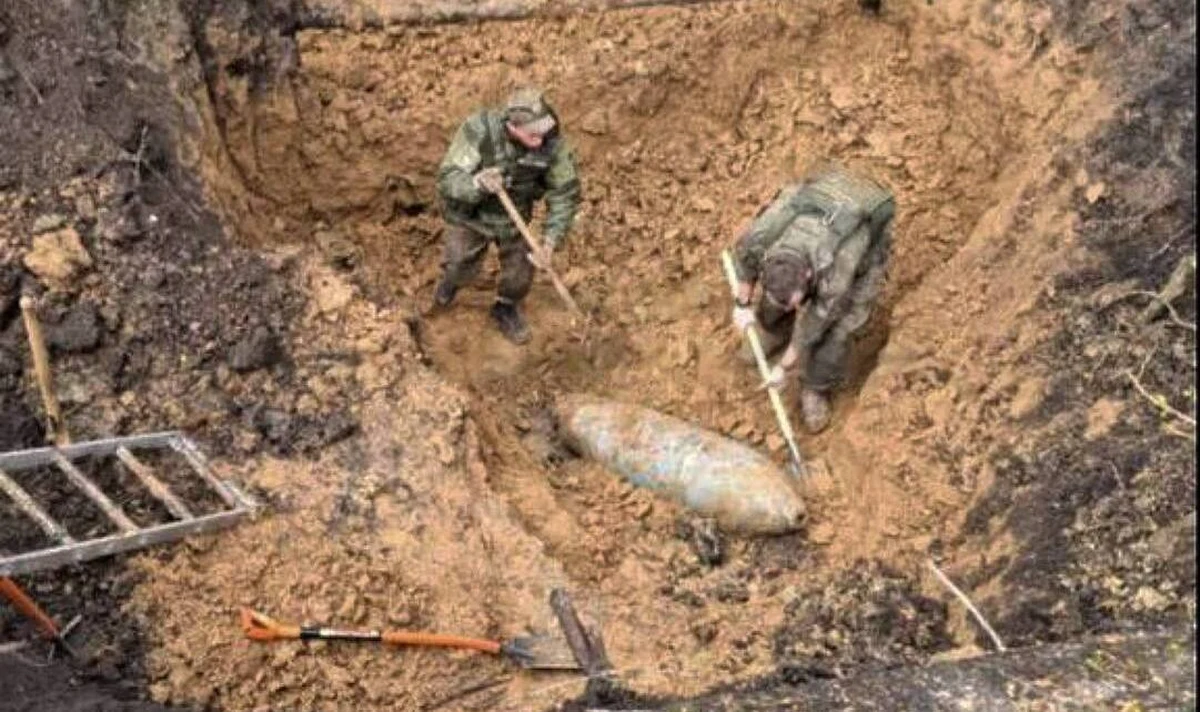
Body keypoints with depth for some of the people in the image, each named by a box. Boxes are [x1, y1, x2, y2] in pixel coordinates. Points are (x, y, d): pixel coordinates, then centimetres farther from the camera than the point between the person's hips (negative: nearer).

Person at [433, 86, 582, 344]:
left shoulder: (551, 140, -30)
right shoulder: (478, 131, -38)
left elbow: (565, 191, -19)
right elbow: (447, 181, -35)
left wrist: (551, 240, -29)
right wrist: (478, 183, -57)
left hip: (514, 215, 2)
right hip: (470, 213, -1)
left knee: (520, 271, 9)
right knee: (462, 267, 17)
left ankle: (506, 309, 44)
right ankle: (451, 279, 57)